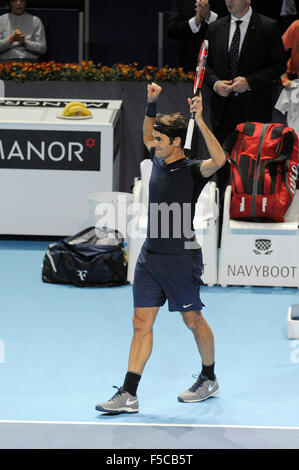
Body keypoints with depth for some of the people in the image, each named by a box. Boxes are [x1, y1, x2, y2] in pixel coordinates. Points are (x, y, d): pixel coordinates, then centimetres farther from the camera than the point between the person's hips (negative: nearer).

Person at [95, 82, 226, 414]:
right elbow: (147, 135, 30)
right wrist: (151, 103, 18)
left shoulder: (192, 170, -12)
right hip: (150, 257, 7)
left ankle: (209, 379, 29)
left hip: (181, 258, -7)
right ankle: (128, 396, 0)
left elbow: (218, 160, -34)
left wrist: (200, 121, -35)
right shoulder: (159, 161, 9)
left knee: (193, 321, 8)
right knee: (141, 323, 2)